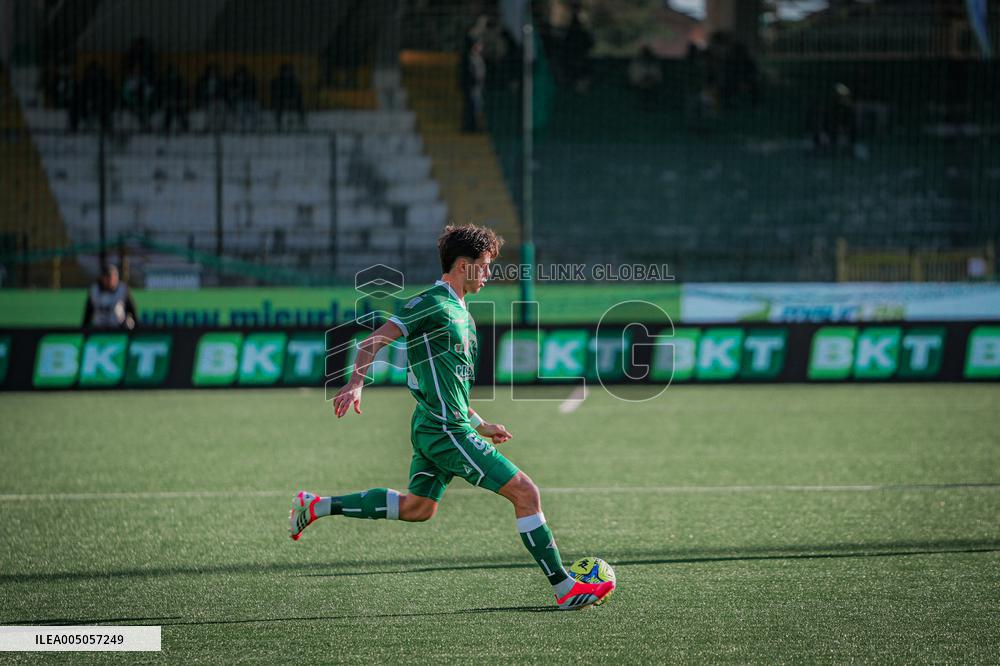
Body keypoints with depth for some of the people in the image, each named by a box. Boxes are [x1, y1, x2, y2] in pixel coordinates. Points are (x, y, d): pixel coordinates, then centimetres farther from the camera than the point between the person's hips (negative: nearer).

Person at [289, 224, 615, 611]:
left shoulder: (459, 313, 19)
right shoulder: (433, 303, -11)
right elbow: (372, 342, -17)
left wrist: (481, 426, 27)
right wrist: (356, 383, -32)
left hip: (433, 429, 11)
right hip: (446, 432, -11)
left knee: (417, 507, 18)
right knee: (525, 492, -9)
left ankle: (316, 506, 23)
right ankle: (565, 589, -7)